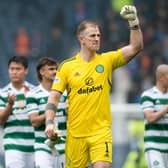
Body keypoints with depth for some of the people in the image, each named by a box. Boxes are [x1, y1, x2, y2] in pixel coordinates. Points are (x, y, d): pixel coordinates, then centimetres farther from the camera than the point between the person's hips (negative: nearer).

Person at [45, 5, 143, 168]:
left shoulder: (107, 60, 4)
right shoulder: (66, 66, 2)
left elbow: (136, 47, -4)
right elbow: (54, 97, 2)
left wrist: (134, 22, -16)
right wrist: (49, 122, -11)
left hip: (101, 131, 0)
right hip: (75, 134, 1)